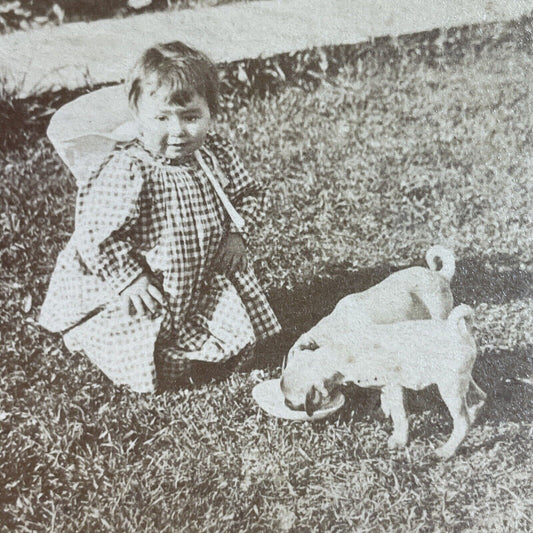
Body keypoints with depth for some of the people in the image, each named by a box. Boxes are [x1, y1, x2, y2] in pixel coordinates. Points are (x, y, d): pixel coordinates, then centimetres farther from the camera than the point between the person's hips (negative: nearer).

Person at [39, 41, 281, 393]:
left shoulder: (217, 155, -7)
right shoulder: (127, 172, -26)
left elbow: (249, 194, 9)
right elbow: (95, 233, -25)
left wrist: (236, 234, -7)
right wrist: (130, 279, -25)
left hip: (202, 280, 6)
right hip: (133, 297, -5)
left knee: (239, 334, 6)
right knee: (145, 371, -6)